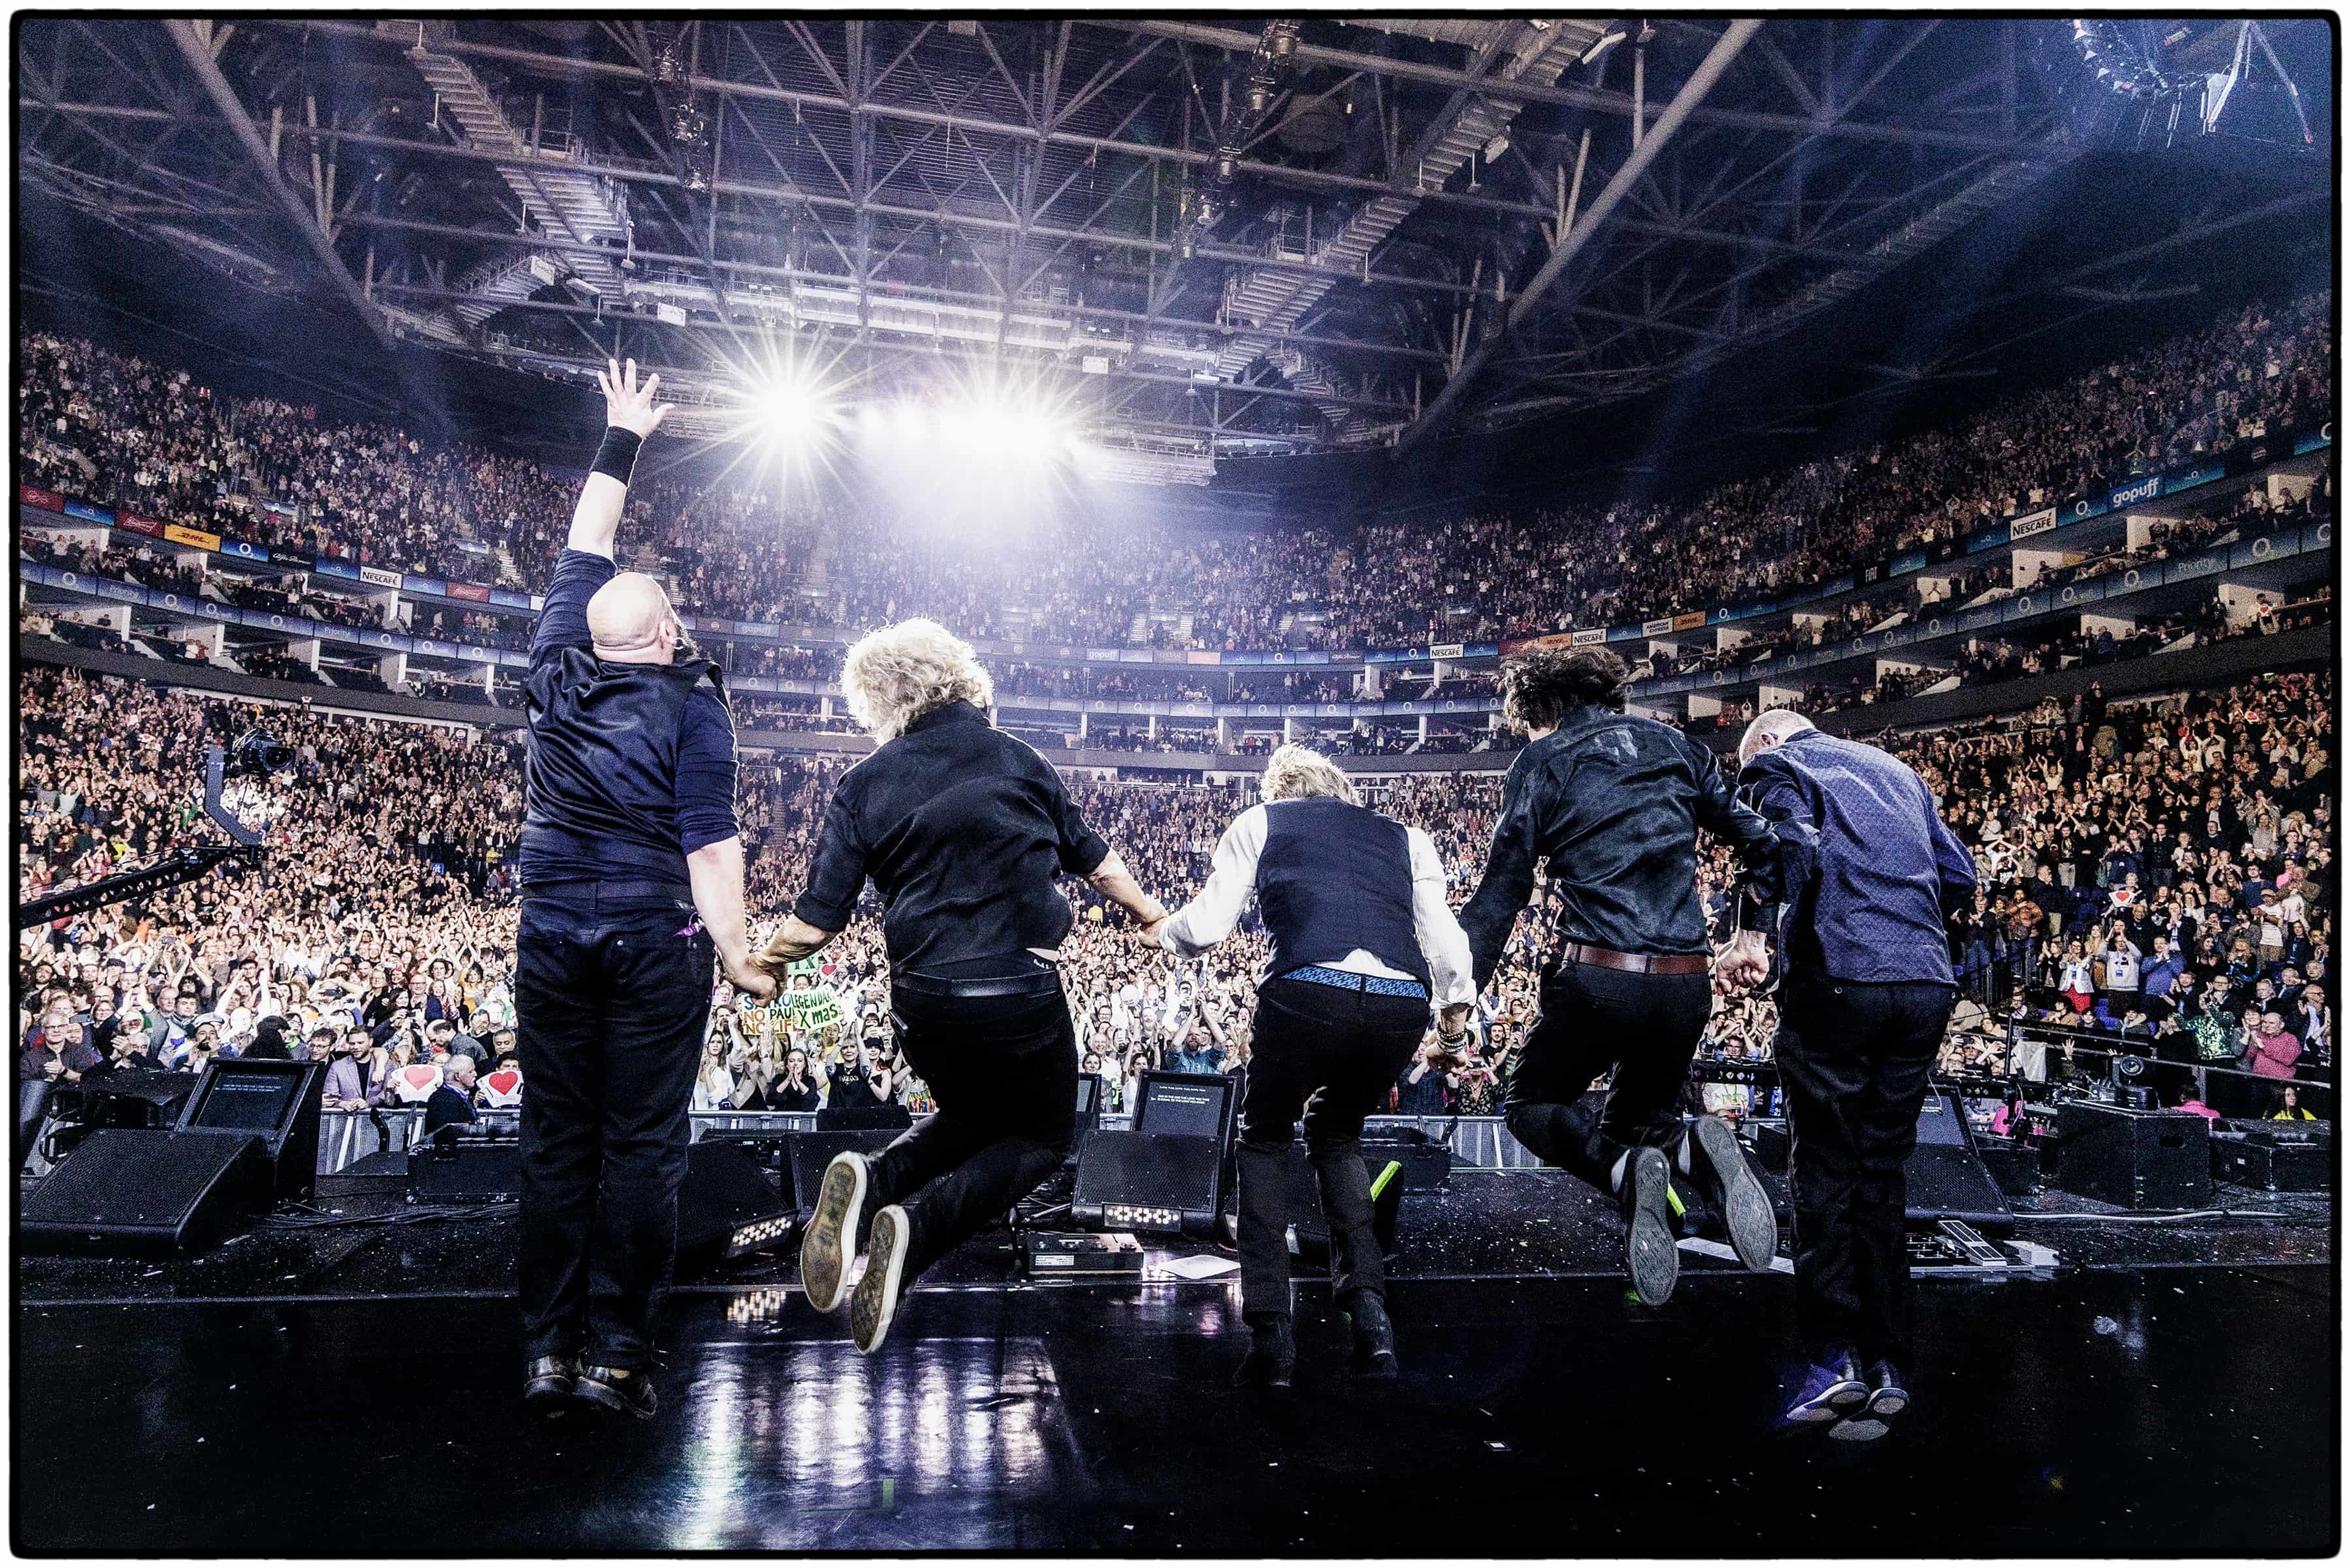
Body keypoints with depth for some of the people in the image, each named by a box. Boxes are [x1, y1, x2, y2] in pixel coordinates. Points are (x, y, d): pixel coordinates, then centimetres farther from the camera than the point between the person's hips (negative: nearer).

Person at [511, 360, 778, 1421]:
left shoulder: (555, 672, 6)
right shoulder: (690, 706, -7)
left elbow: (581, 556, 20)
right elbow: (710, 841, -13)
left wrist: (620, 442, 29)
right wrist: (735, 953, -10)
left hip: (551, 935, 4)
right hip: (654, 939, -4)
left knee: (556, 1139, 9)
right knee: (643, 1145, 2)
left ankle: (549, 1350, 14)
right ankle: (615, 1353, 6)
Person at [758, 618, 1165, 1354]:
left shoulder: (866, 783, 0)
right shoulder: (1019, 760, 4)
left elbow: (815, 921, -4)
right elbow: (1093, 859, 15)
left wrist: (763, 963, 16)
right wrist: (1155, 916, 31)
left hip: (923, 1002, 2)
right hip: (1022, 996, -2)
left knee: (971, 1116, 29)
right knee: (1042, 1136, 19)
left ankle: (867, 1179, -1)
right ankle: (916, 1225, -8)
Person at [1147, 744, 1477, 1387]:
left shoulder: (1258, 822, 21)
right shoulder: (1405, 836, 28)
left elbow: (1205, 927, 14)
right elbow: (1441, 932, 17)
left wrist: (1162, 932, 34)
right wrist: (1457, 1003, 31)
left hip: (1306, 992, -3)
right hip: (1404, 1005, 4)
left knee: (1264, 1139, 20)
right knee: (1337, 1136, 28)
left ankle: (1271, 1330, 9)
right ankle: (1368, 1305, 11)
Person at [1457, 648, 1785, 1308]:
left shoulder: (1542, 762, 3)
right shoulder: (1674, 745, 16)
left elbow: (1500, 892, -1)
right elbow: (1755, 839, 15)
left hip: (1597, 979, -4)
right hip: (1686, 983, 5)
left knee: (1531, 1106, 18)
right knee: (1636, 1121, 25)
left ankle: (1626, 1170, -13)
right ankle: (1692, 1149, -11)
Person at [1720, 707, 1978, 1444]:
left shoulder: (1777, 764, 7)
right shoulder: (1895, 770, 26)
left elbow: (1792, 852, -15)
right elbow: (1959, 879, 21)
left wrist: (1754, 931, -16)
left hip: (1837, 980, -6)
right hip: (1926, 985, 6)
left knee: (1823, 1169, 2)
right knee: (1884, 1171, 10)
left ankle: (1837, 1356, 0)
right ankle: (1885, 1366, 12)